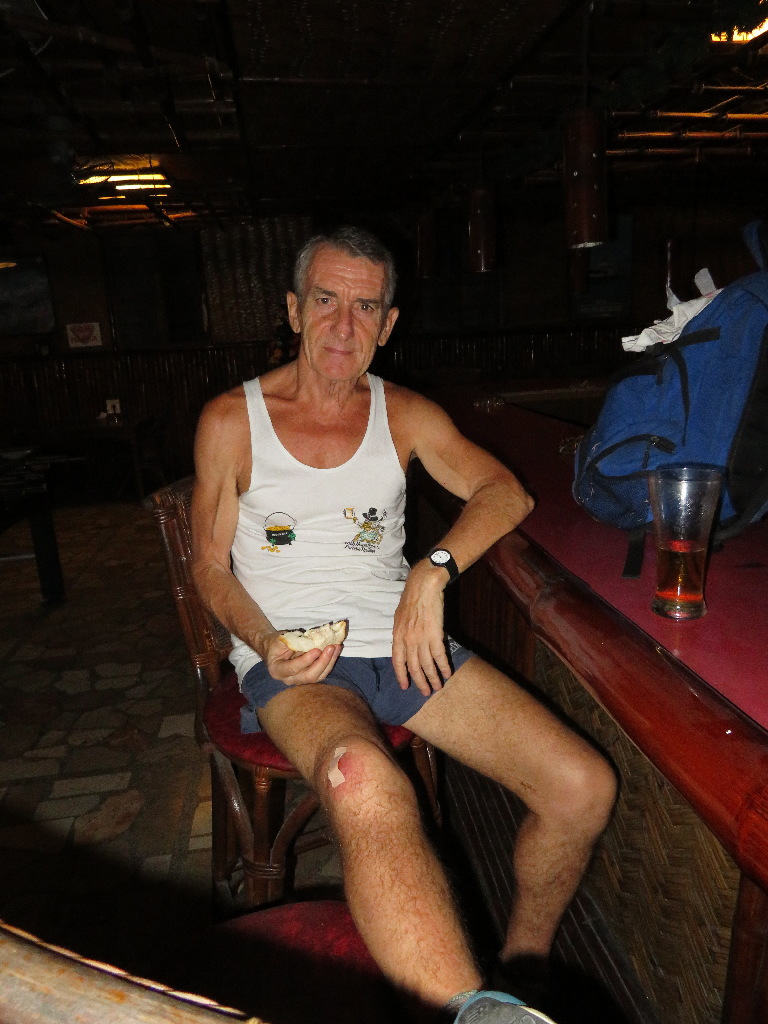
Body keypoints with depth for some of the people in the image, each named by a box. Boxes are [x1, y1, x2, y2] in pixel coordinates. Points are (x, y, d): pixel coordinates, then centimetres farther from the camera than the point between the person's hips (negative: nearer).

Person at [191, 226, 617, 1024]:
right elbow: (210, 564, 7)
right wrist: (265, 641, -12)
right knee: (363, 782, -41)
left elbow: (506, 493, 6)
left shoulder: (406, 415, 11)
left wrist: (434, 571, -11)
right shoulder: (230, 421, 4)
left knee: (584, 785, -11)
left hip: (401, 641, 4)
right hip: (290, 658, -3)